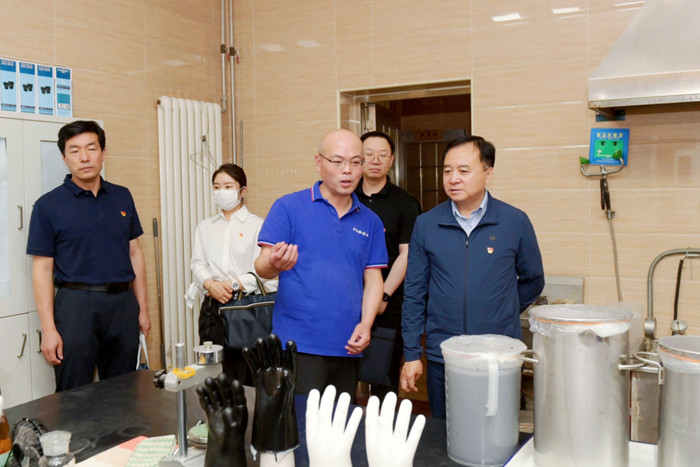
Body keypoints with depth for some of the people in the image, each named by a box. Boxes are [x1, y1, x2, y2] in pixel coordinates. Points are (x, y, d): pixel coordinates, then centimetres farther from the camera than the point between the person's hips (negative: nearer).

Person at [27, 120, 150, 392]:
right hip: (77, 303, -3)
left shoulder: (122, 197, 8)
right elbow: (42, 269, -4)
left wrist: (142, 308, 9)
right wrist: (48, 329, -9)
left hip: (123, 302, 4)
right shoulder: (48, 205, -3)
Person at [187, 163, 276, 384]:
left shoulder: (257, 225, 2)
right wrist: (210, 284, -11)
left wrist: (236, 284, -18)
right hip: (214, 305, 4)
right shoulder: (205, 226, 16)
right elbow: (197, 263, 7)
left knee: (246, 370, -4)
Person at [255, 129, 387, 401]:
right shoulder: (288, 207, -1)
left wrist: (366, 323, -5)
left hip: (347, 347, 4)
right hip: (299, 346, -4)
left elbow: (373, 279, 11)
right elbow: (262, 267, -5)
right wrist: (275, 264, -28)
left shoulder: (370, 222, 11)